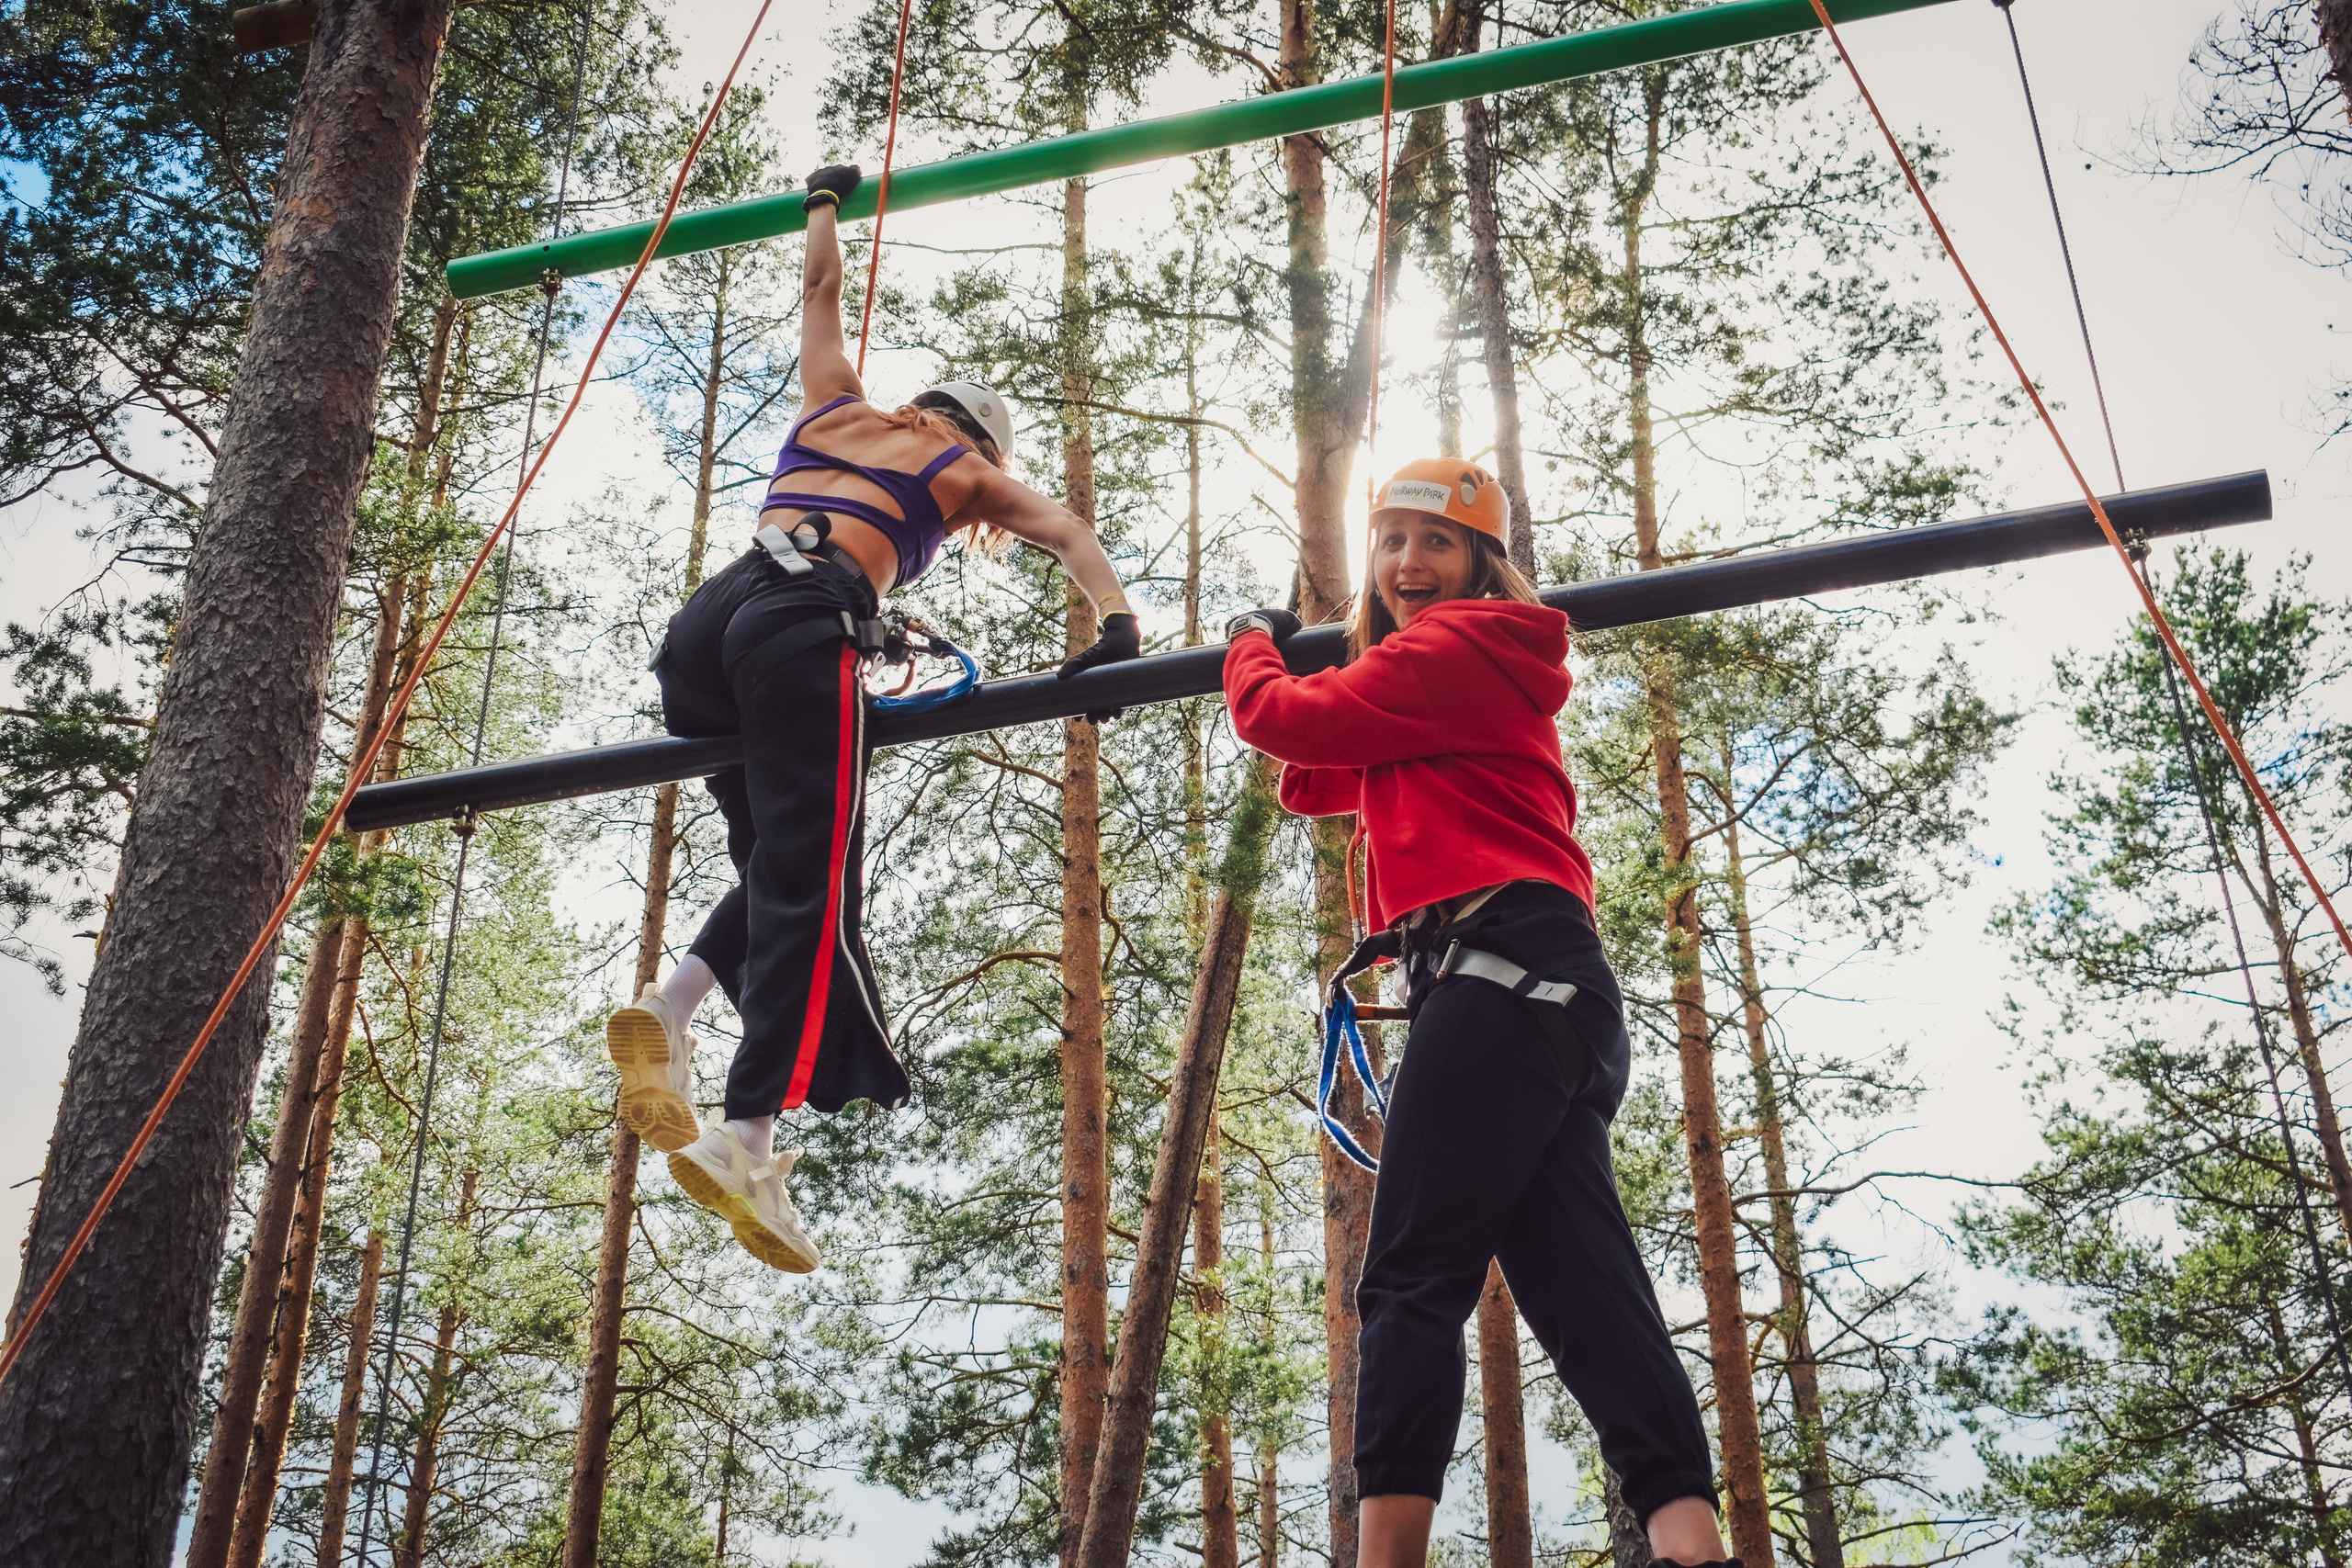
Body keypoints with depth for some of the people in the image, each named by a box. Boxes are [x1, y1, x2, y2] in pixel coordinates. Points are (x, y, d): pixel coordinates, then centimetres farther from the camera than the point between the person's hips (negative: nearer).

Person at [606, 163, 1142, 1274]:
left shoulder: (835, 404, 32)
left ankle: (671, 1007, -8)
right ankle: (745, 1134, -24)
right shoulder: (963, 469, 23)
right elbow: (1070, 535, 10)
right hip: (805, 627, -6)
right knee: (812, 884, -11)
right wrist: (1118, 625, -2)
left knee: (780, 863, 17)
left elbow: (820, 289, 48)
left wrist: (827, 203, 64)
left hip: (706, 622, 6)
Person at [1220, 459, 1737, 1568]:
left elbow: (1284, 719, -1)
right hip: (1546, 987, 10)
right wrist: (1290, 655, 31)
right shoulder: (1468, 669, 31)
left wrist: (1250, 646, 19)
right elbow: (1313, 782, 38)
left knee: (1412, 1280, -13)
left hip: (1500, 968, -10)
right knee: (1581, 1287, -1)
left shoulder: (1457, 647, 0)